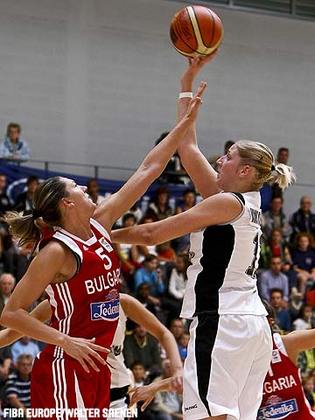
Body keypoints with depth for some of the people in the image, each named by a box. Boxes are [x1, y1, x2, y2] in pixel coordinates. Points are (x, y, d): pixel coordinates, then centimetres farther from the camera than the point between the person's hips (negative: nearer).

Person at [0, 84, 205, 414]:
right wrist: (66, 342, -21)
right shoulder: (56, 252, -13)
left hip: (96, 368, 8)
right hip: (65, 372, -8)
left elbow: (148, 170, 13)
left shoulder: (100, 224, 9)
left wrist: (186, 122, 14)